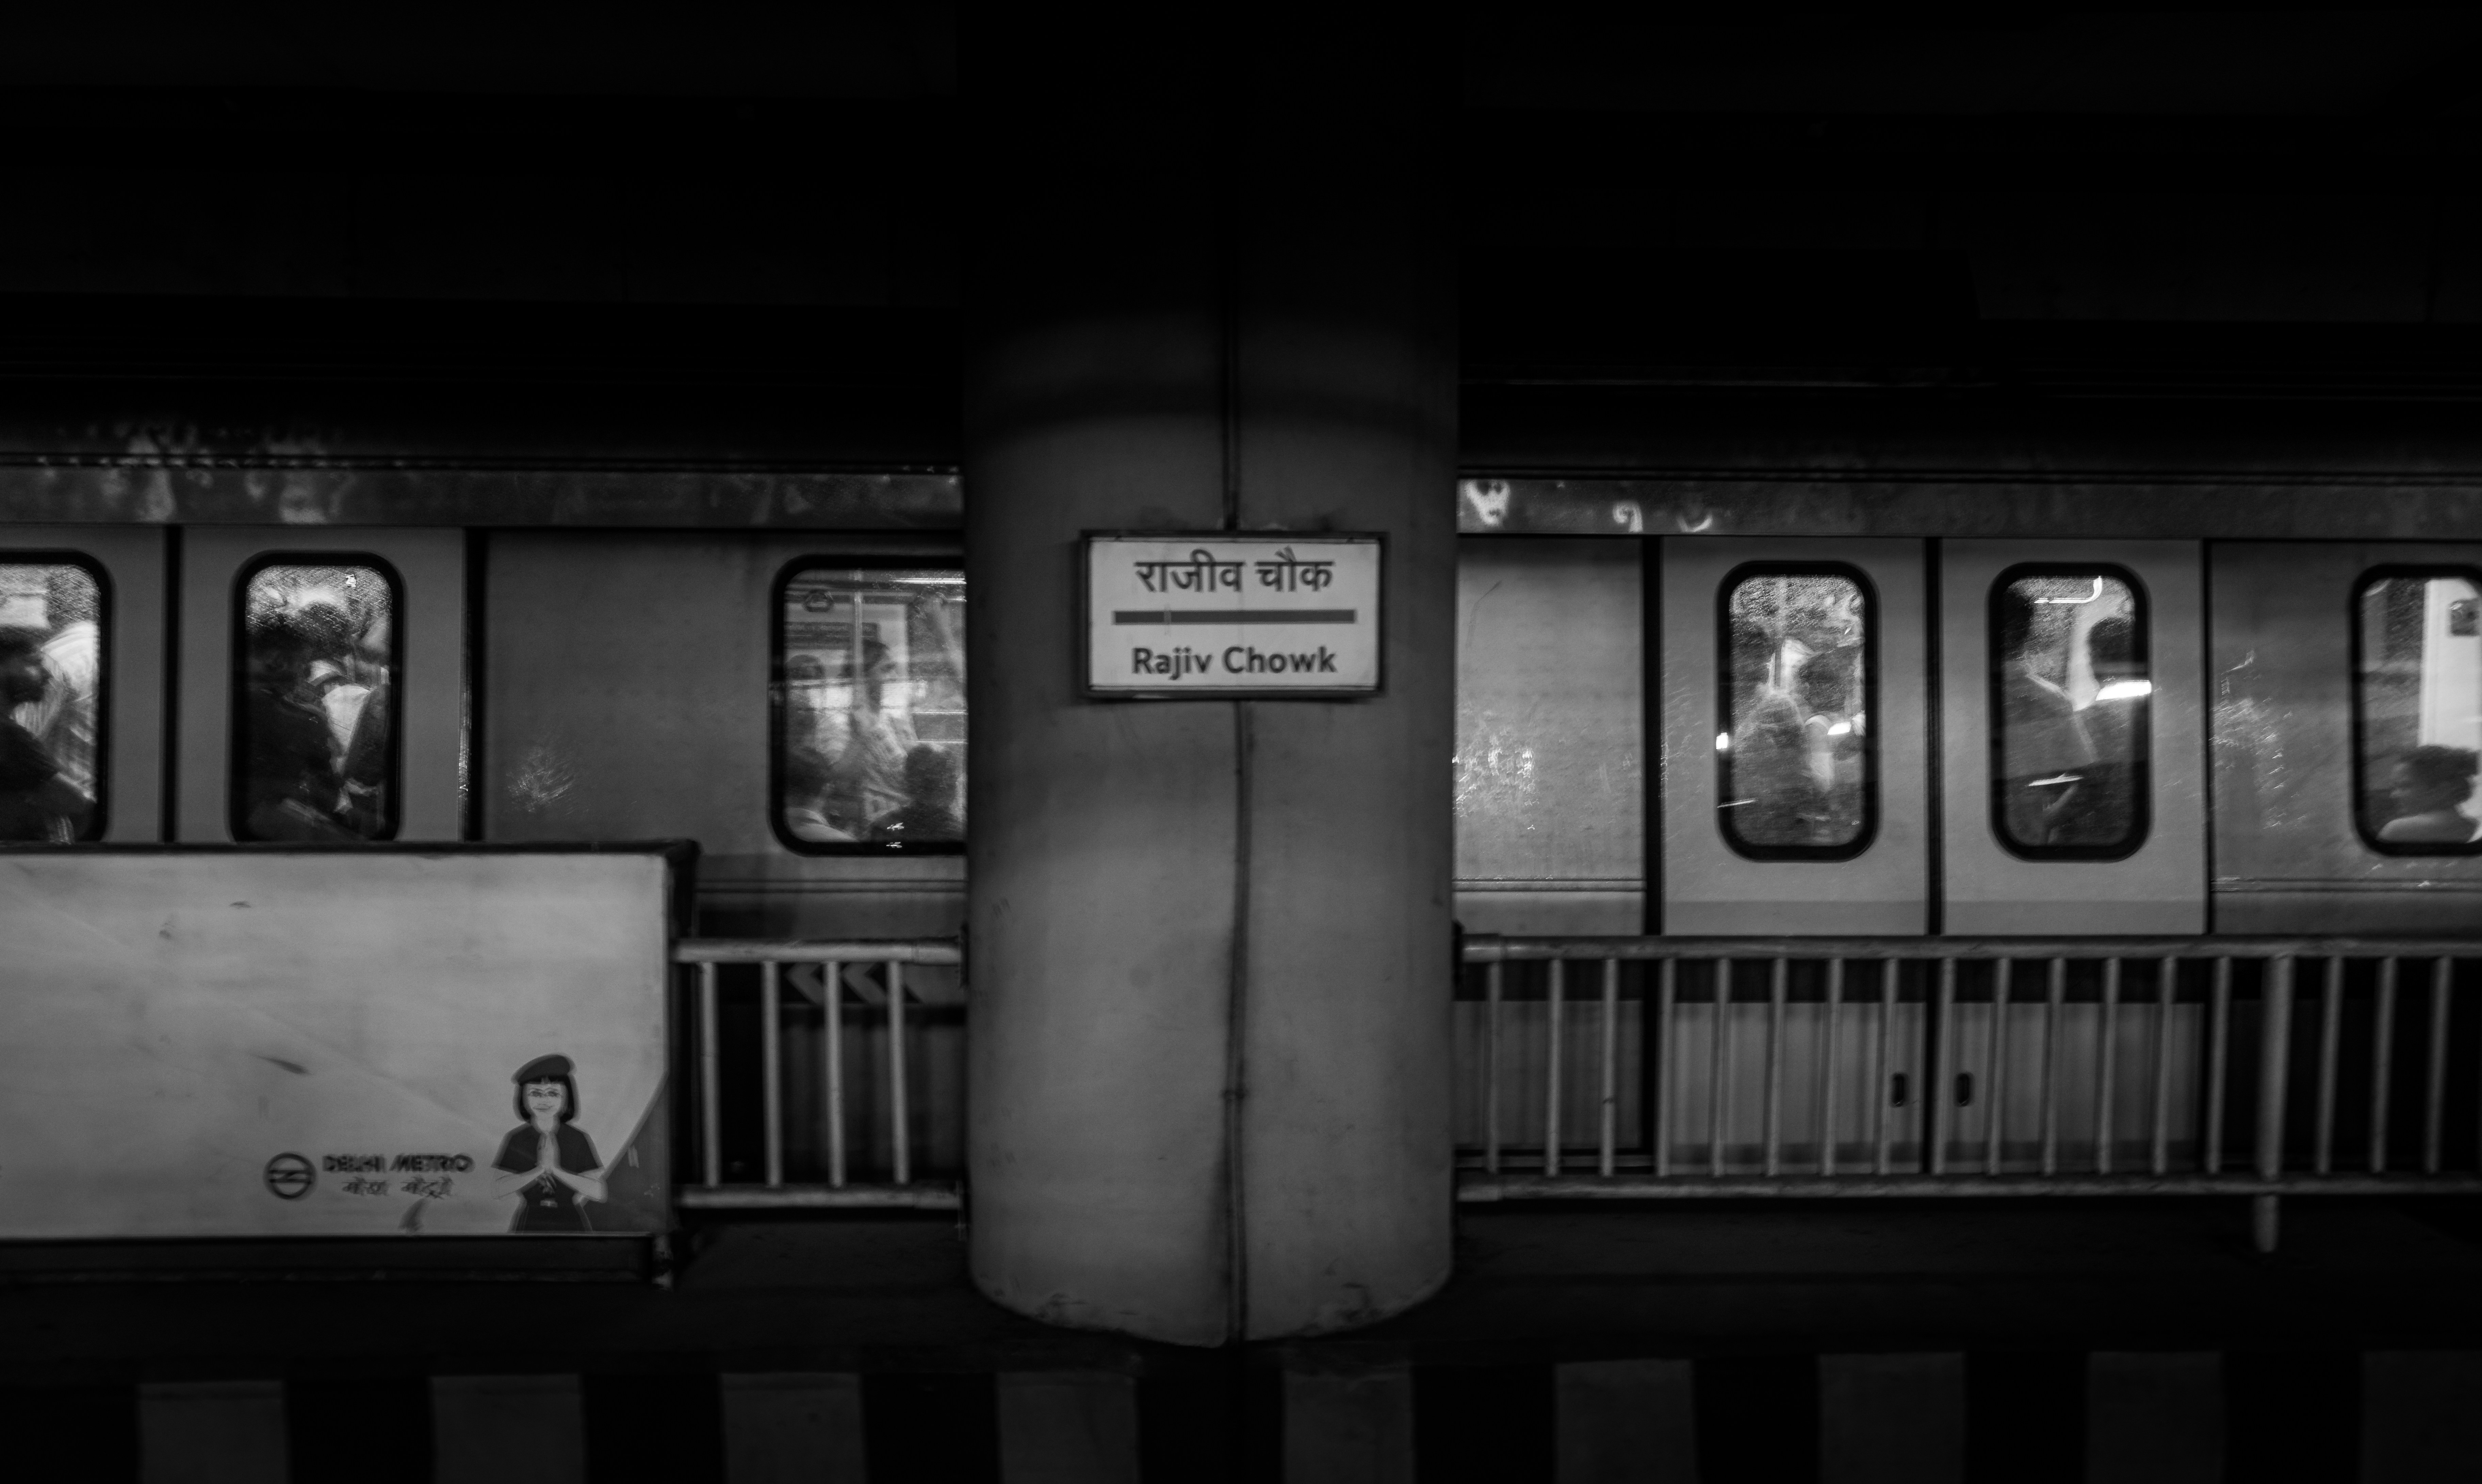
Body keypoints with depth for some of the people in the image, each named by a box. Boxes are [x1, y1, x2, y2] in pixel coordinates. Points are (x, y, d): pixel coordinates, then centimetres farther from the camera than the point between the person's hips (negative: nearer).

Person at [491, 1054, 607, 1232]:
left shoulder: (579, 1139, -3)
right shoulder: (515, 1139, 0)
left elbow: (598, 1192, -8)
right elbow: (497, 1189, -7)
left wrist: (556, 1169, -16)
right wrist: (540, 1170, -16)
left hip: (571, 1222, 0)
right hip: (530, 1223, 0)